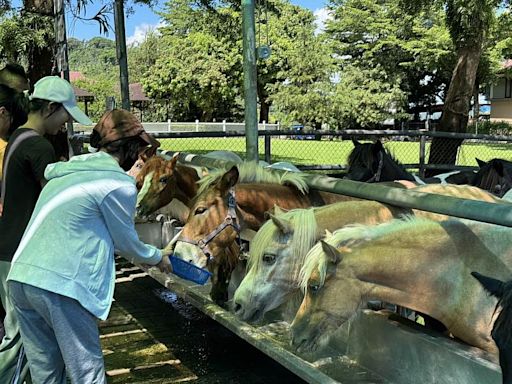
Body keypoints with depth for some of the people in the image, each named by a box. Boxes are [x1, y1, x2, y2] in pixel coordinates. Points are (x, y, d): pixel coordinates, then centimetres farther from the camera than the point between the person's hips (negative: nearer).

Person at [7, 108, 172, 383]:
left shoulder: (68, 169, 17)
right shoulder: (119, 183, -7)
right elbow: (126, 242, 3)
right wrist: (157, 257, 23)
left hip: (20, 277, 8)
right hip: (62, 286, -8)